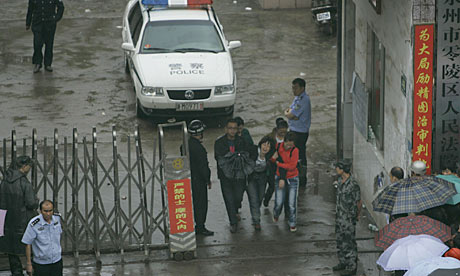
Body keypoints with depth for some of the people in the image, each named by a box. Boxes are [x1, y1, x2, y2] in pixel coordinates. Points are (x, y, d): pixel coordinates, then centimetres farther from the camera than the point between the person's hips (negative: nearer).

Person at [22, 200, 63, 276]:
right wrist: (29, 264, -9)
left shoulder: (57, 218, -5)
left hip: (57, 262, 4)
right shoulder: (34, 224, -20)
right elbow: (28, 244, -12)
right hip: (41, 264, -4)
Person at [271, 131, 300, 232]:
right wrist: (273, 158, -18)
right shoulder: (278, 147, -7)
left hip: (292, 179, -2)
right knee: (279, 202, 0)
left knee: (292, 203, -1)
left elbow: (292, 166, -20)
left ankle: (292, 224, 18)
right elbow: (271, 160, 6)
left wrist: (278, 163, -15)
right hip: (280, 177, 2)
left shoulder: (295, 150, -16)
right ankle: (276, 214, 35)